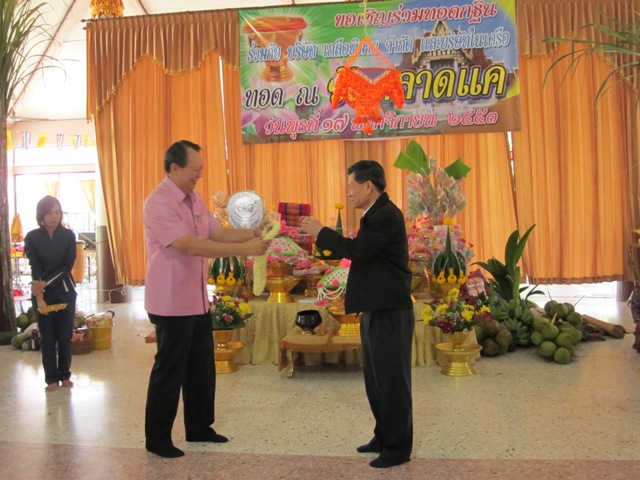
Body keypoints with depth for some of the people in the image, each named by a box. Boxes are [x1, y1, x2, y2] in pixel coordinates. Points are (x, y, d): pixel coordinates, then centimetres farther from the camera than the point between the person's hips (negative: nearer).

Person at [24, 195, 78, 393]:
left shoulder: (68, 235, -3)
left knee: (65, 335, 5)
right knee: (47, 337, 4)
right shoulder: (32, 237, -5)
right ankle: (52, 378, 12)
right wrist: (39, 296, -22)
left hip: (65, 291, 1)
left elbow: (68, 266, -7)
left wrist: (46, 283, -19)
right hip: (42, 293, 0)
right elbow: (35, 269, -11)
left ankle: (65, 375, 18)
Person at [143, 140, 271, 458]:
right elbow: (191, 245, -28)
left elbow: (218, 233, 9)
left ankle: (198, 428, 33)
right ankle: (157, 439, 20)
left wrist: (252, 233, -8)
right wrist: (244, 249, -29)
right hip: (172, 304, -9)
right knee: (169, 372, 3)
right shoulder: (159, 203, -20)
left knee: (202, 368, 17)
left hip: (197, 301, 9)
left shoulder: (194, 200, 9)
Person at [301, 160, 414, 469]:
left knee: (392, 380, 0)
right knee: (377, 379, 18)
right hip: (376, 309, 10)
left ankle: (398, 447, 13)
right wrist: (323, 236, 8)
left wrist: (320, 232, -15)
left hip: (390, 312, -10)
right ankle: (384, 437, 31)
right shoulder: (375, 214, 14)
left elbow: (356, 250, -25)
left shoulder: (387, 215, -17)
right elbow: (359, 252, 16)